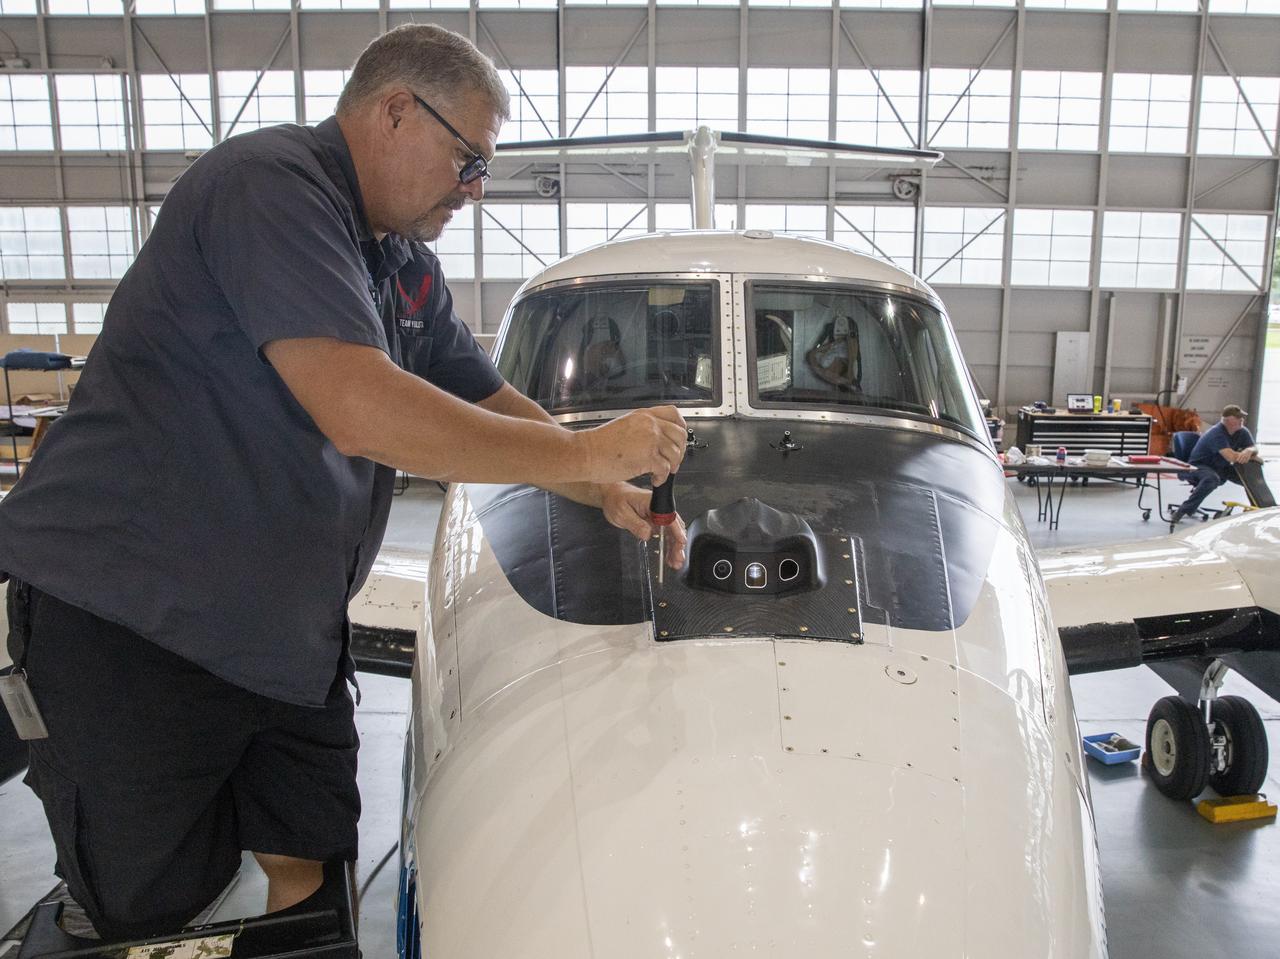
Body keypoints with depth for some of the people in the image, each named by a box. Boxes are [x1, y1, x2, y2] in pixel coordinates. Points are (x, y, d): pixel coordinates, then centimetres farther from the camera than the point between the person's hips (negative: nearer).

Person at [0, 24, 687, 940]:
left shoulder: (407, 269, 11)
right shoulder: (271, 184, -20)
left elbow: (494, 406, 15)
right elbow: (359, 410, -32)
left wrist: (612, 494, -1)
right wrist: (587, 452, -24)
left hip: (290, 634, 8)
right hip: (127, 617, -8)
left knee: (314, 875, 11)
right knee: (151, 914, 7)